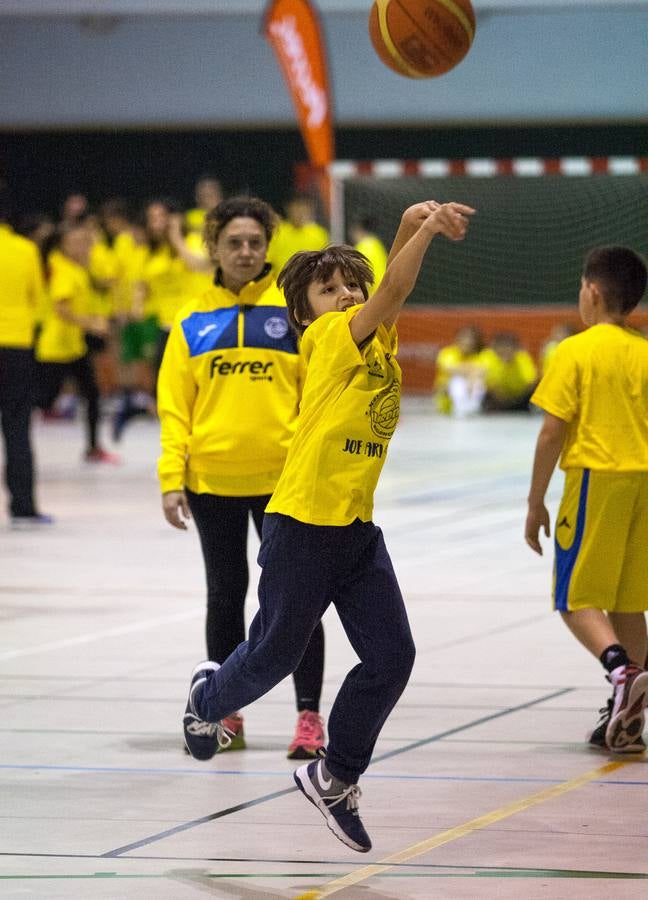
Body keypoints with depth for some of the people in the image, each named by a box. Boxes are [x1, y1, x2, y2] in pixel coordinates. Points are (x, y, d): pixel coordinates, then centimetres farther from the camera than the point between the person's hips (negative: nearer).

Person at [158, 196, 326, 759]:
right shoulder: (195, 321, 6)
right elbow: (174, 404, 6)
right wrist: (172, 478, -3)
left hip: (282, 476, -2)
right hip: (213, 480, 2)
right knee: (226, 595, 11)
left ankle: (309, 715, 3)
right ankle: (226, 713, 20)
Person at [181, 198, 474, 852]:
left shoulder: (376, 339, 9)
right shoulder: (328, 338, -10)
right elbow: (393, 293, -24)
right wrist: (425, 227, -29)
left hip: (357, 528, 7)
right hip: (303, 523, -7)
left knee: (391, 656, -1)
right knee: (276, 651, 10)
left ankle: (334, 777, 17)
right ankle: (210, 697, 44)